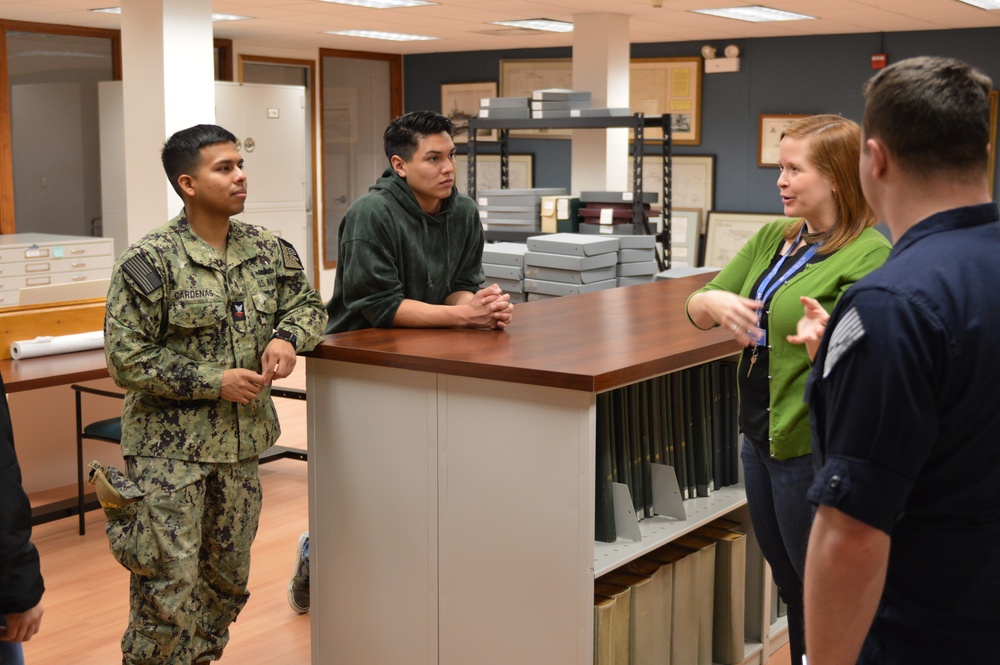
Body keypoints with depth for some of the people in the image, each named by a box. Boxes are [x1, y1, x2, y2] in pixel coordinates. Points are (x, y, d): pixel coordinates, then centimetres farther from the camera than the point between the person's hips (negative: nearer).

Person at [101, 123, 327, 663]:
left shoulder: (267, 250, 3)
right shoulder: (150, 262, -15)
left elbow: (307, 304, 15)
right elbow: (126, 359, -15)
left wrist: (287, 337, -9)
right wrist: (215, 381, -18)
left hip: (242, 439, 6)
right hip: (170, 447, -6)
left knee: (229, 575, 17)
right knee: (170, 585, -3)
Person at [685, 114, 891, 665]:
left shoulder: (868, 256, -16)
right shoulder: (774, 237, 6)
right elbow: (695, 308, 9)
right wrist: (713, 301, -14)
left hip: (813, 447, -7)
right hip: (760, 434, 7)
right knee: (789, 585, 23)